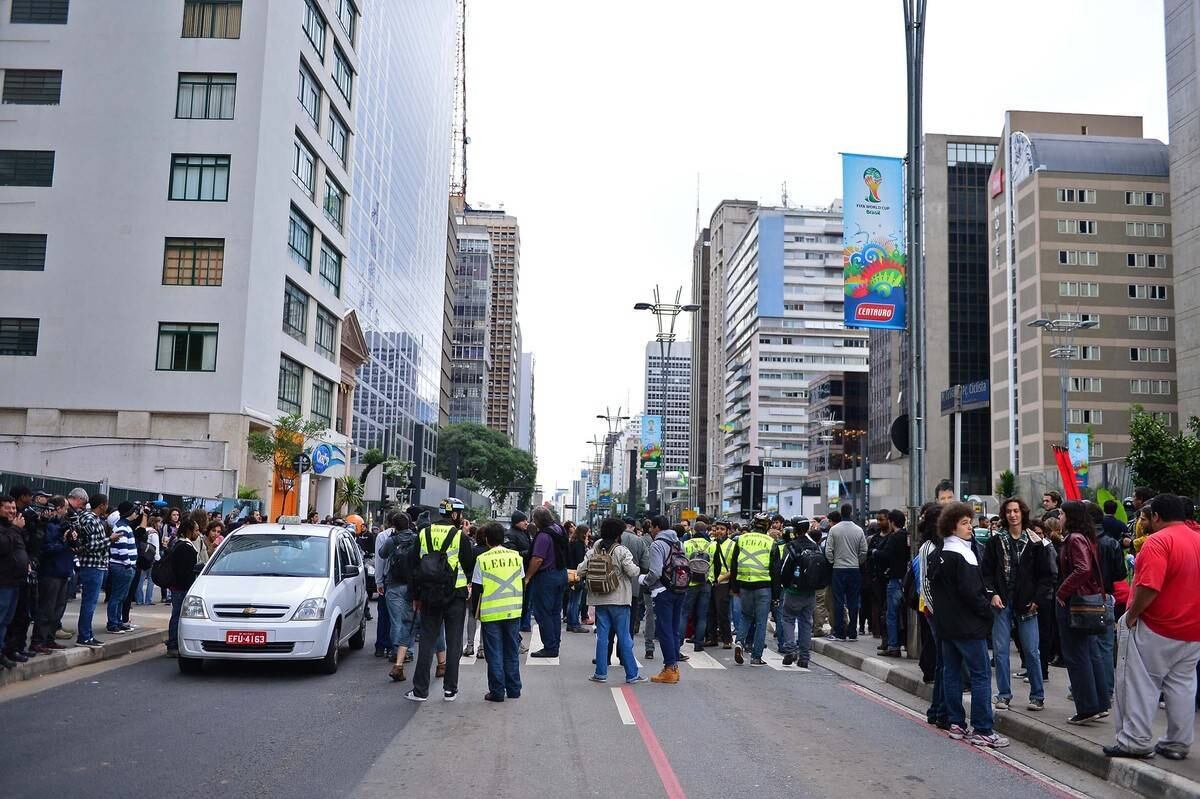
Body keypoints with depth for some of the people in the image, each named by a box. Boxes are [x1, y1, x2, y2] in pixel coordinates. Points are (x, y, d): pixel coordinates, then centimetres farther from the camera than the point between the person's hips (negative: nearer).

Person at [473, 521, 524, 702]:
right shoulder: (516, 556, 2)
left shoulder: (482, 559, -7)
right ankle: (513, 690, 18)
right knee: (512, 651, 13)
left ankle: (497, 692, 6)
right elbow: (522, 582, 11)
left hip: (491, 612, -3)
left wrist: (477, 611, 8)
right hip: (513, 610, 3)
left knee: (495, 653, 5)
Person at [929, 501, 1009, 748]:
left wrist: (943, 612, 17)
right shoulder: (962, 556, -16)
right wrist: (987, 610, -6)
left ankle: (956, 724, 16)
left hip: (945, 624, 9)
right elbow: (971, 592, -19)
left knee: (951, 672, 12)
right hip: (968, 625, -9)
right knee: (981, 674, -4)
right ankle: (982, 730, -4)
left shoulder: (937, 556, 11)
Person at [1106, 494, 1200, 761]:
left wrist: (1131, 616, -14)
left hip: (1156, 629, -7)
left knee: (1140, 684, 1)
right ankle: (1178, 744, 19)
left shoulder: (1159, 541, -18)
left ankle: (1136, 741, 4)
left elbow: (1149, 587, -26)